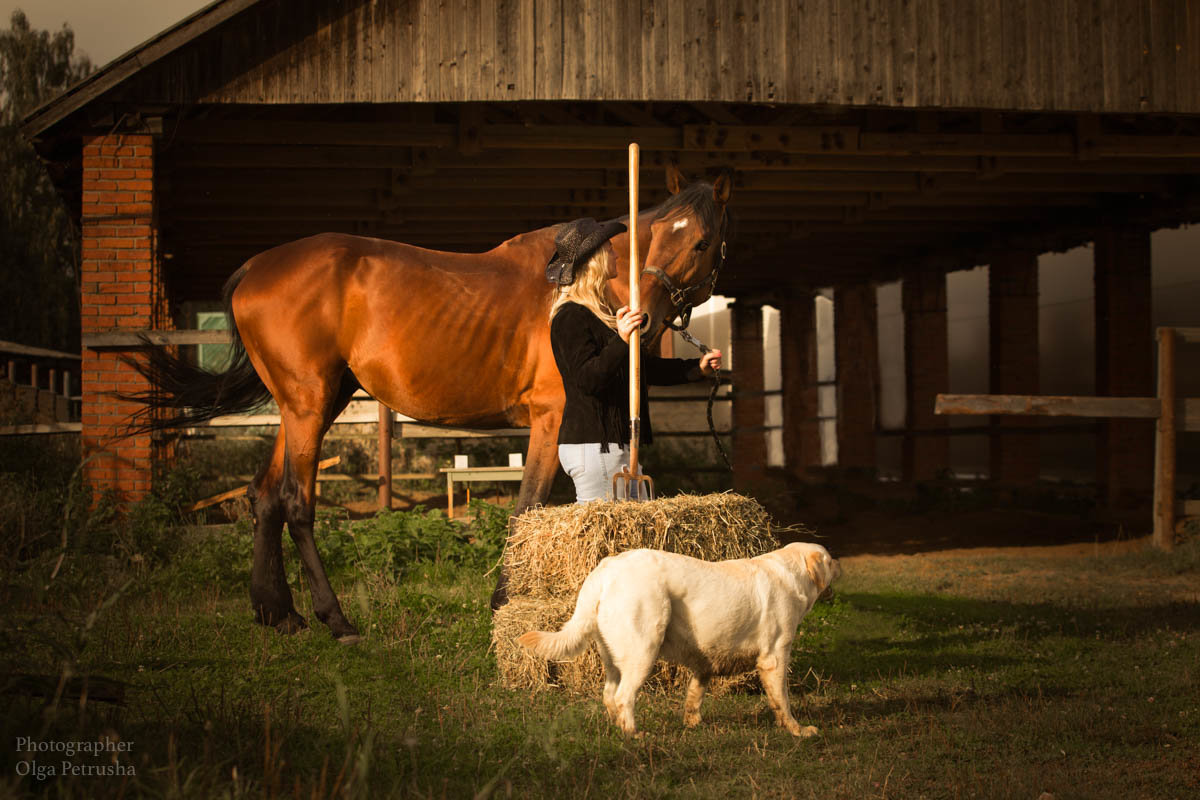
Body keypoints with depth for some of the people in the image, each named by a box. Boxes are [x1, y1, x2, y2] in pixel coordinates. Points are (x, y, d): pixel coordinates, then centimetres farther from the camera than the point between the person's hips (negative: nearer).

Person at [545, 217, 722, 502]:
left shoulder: (601, 313, 21)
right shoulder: (571, 317, -12)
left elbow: (641, 366, 25)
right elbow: (588, 379, -23)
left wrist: (697, 368, 22)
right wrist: (621, 342, -35)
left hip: (613, 443, 10)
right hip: (592, 444, -10)